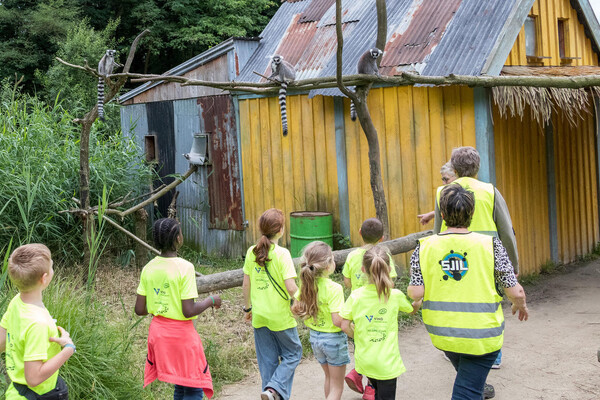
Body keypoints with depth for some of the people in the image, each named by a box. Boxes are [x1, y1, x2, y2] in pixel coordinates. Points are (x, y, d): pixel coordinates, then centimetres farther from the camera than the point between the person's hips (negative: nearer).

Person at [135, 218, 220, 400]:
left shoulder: (148, 268, 0)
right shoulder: (185, 267, -17)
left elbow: (140, 310, 2)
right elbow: (189, 311, -20)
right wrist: (211, 301, -4)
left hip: (157, 331, 6)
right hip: (181, 333, -6)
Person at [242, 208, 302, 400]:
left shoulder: (252, 252, -1)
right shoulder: (282, 254, -16)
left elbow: (246, 285, 5)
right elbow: (291, 287, -20)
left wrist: (247, 307, 18)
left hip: (259, 317, 5)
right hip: (280, 316, -5)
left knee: (267, 360, 15)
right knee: (292, 353, 12)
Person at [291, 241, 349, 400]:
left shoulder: (305, 284, -6)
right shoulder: (334, 288, -25)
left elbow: (295, 309, 3)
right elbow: (337, 321, -26)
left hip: (314, 337, 6)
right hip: (333, 338, -6)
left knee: (329, 377, 28)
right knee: (337, 387, 9)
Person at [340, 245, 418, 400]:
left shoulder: (355, 296, -9)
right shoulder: (395, 295, -11)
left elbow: (345, 326, -8)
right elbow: (412, 310, 9)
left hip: (364, 361, 3)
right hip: (386, 363, -3)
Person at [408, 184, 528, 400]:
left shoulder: (425, 247, -7)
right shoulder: (490, 245, -12)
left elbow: (416, 293, -12)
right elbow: (515, 293, -10)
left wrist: (411, 291, 11)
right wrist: (520, 305, 12)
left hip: (441, 332, 3)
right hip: (481, 336, -3)